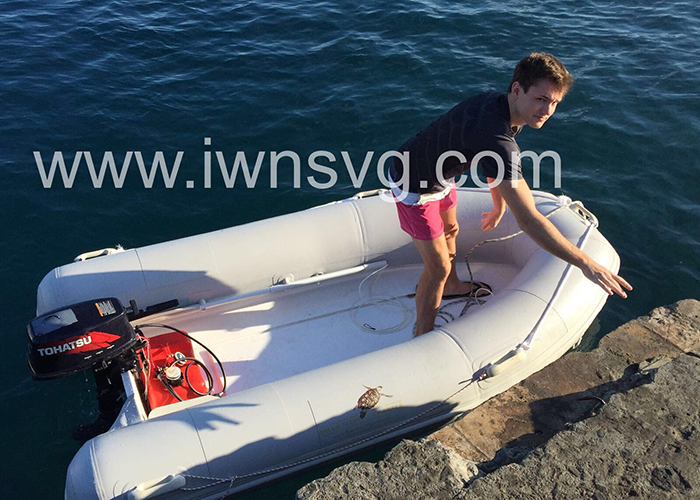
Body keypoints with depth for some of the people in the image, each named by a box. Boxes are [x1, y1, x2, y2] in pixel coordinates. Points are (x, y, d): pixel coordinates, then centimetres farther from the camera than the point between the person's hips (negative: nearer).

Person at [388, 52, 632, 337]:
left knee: (450, 230, 30)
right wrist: (586, 264, -36)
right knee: (437, 268, 1)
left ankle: (452, 286, 59)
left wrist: (500, 207, 24)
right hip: (414, 187, -9)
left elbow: (495, 166, 11)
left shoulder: (499, 105, -10)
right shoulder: (495, 137, -39)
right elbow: (528, 220, -42)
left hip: (439, 178, 10)